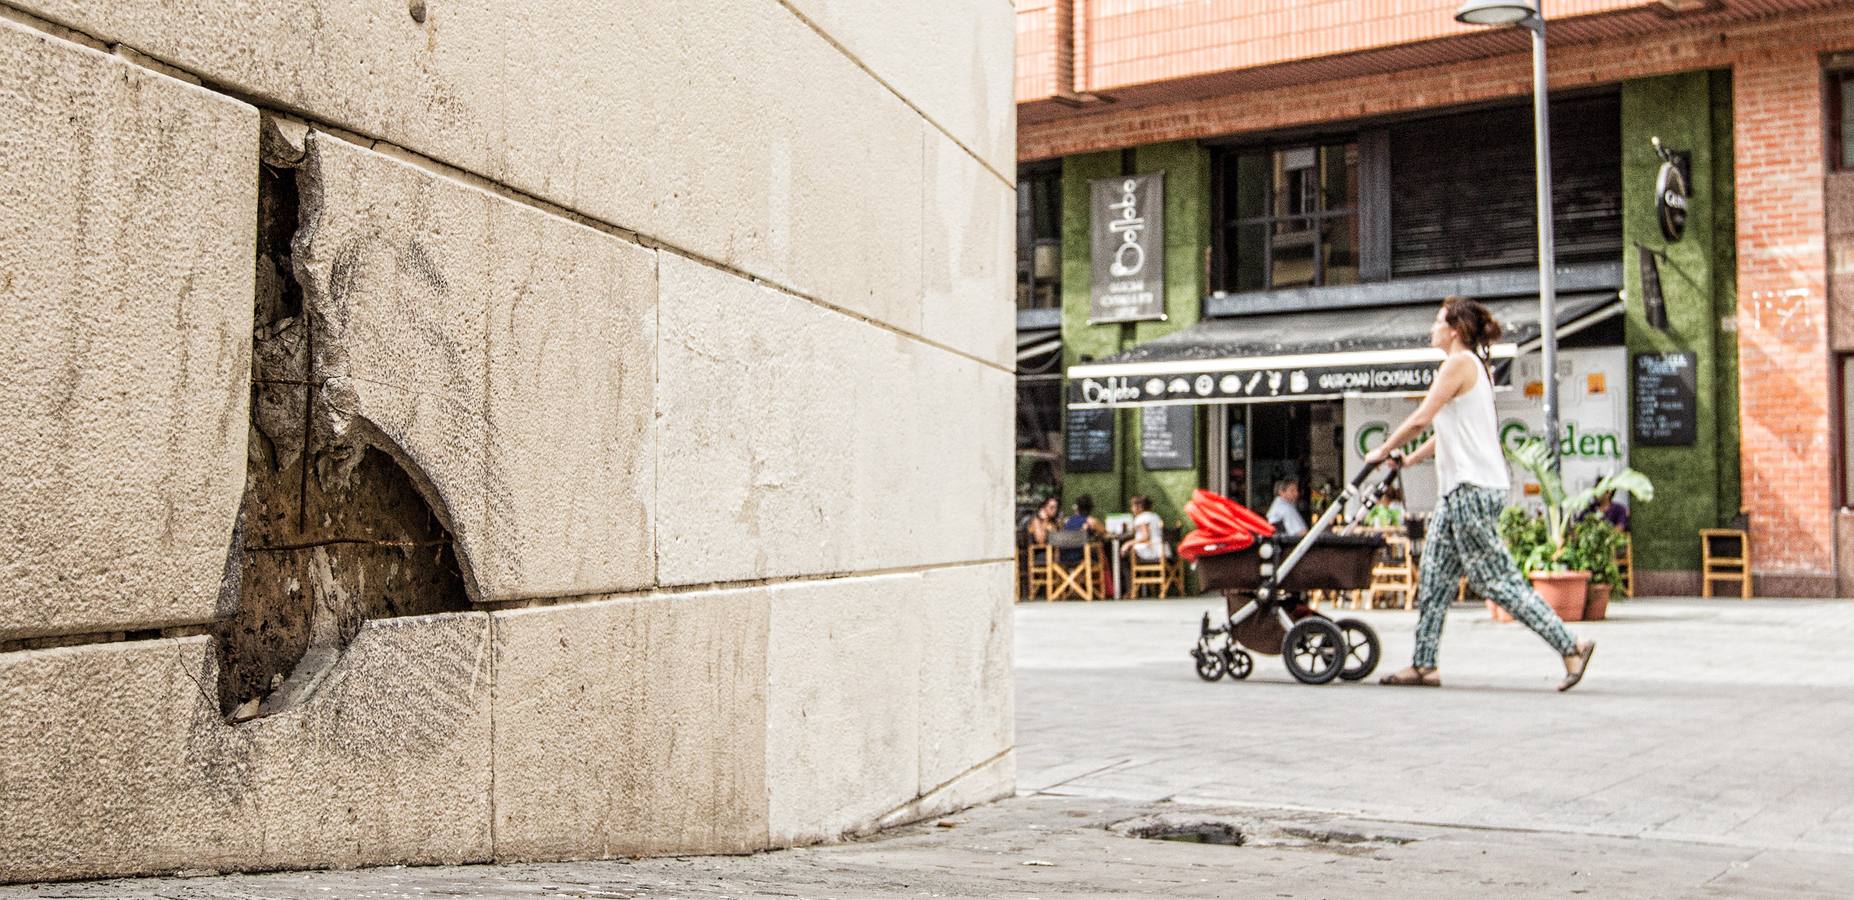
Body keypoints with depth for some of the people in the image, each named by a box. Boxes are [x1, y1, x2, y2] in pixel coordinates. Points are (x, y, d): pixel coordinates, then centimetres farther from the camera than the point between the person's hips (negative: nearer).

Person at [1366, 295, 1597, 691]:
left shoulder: (1460, 362, -10)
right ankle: (1424, 665, 10)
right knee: (1434, 577, 9)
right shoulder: (1475, 365, 20)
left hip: (1472, 488, -10)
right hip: (1461, 488, 10)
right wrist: (1407, 460, 25)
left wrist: (1382, 451, -1)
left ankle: (1571, 647, -5)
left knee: (1497, 581, -9)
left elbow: (1420, 420, -13)